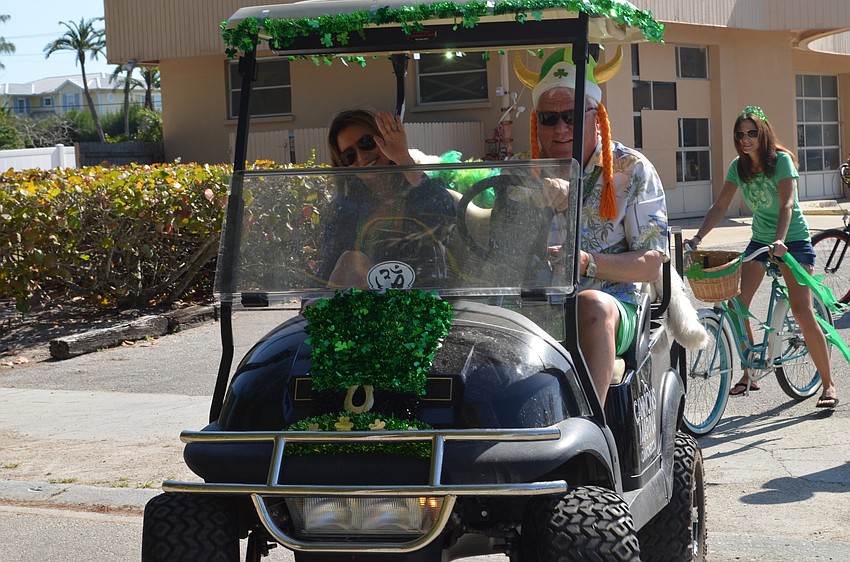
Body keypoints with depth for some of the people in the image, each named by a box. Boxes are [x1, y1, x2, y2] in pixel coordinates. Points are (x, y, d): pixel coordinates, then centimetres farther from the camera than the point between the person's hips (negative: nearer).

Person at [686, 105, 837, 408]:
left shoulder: (781, 160, -15)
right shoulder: (738, 166, 0)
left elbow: (787, 204, -25)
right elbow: (720, 206, -1)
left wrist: (780, 241, -41)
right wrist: (697, 237, -14)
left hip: (793, 240, -6)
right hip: (760, 240, 6)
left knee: (802, 311, -16)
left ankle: (829, 384, -9)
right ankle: (748, 375, 7)